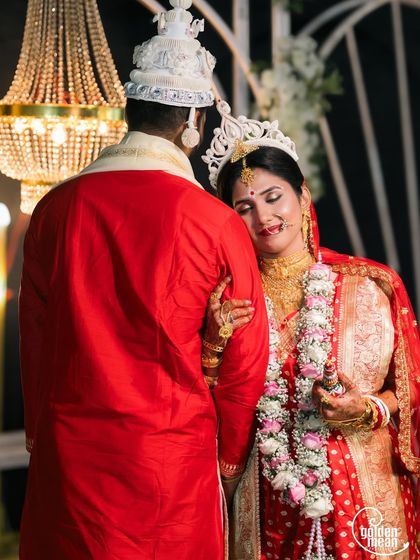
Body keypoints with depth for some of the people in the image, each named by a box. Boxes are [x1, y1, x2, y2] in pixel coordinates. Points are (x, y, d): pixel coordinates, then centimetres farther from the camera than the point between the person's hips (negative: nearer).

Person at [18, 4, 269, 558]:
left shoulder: (55, 209, -3)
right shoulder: (219, 225, -11)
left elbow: (33, 339, 5)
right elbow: (245, 360, -3)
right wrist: (229, 455, 12)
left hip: (68, 456, 3)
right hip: (173, 460, -2)